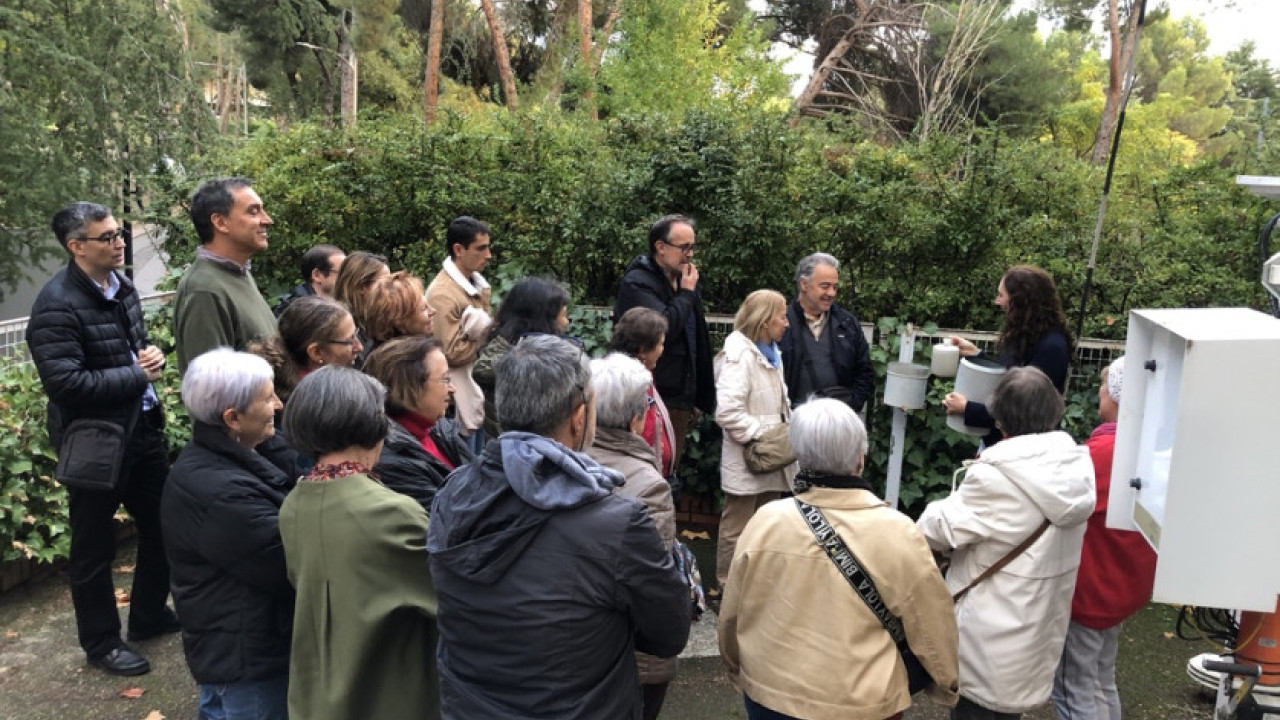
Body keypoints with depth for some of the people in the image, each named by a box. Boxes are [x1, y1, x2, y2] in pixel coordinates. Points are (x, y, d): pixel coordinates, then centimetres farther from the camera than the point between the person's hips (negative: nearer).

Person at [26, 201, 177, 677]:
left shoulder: (122, 287, 7)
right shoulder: (57, 305, -20)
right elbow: (66, 383, -27)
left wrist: (152, 353, -3)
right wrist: (138, 375, -17)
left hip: (143, 427, 8)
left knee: (162, 524, 19)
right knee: (94, 548, 9)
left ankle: (149, 616, 40)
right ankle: (100, 642, 27)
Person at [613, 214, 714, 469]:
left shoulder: (682, 281, 16)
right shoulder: (637, 283, -10)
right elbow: (664, 327, -25)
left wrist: (697, 397, 21)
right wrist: (687, 293, -10)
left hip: (681, 400, 8)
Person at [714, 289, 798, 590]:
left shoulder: (770, 353, 13)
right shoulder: (740, 356, -18)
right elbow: (727, 412, -27)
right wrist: (763, 436, -22)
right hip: (747, 460, -9)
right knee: (737, 528, 4)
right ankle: (728, 585, 16)